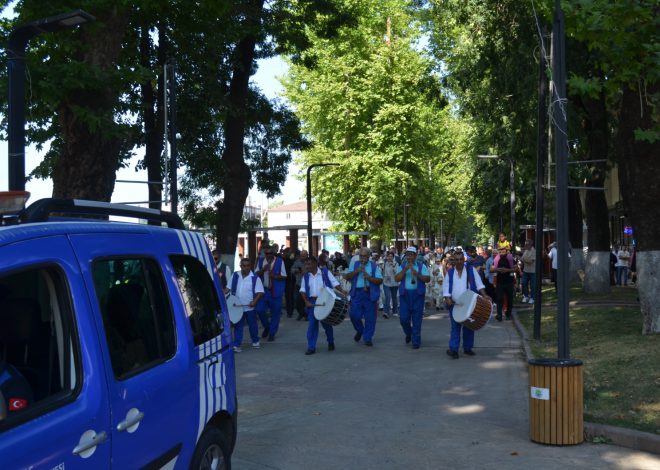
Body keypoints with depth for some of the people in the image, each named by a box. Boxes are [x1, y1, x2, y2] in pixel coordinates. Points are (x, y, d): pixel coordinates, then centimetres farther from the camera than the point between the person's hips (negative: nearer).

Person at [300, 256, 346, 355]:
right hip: (312, 302, 2)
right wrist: (306, 301, -8)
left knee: (326, 323, 8)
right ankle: (311, 347, 0)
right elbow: (303, 290, 6)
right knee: (312, 324, -3)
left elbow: (335, 283, -6)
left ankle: (331, 342, 32)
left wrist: (342, 292, -20)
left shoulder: (325, 272, -3)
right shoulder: (306, 276, 6)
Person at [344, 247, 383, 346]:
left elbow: (380, 280, -1)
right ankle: (359, 330, 28)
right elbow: (347, 277, 1)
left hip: (370, 294, -1)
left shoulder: (374, 266, 6)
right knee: (354, 315, -1)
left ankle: (368, 338, 13)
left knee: (370, 317, 0)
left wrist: (369, 278, -15)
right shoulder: (354, 265, 12)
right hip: (357, 293, 1)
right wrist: (357, 271, -12)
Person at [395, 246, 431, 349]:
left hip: (418, 294, -1)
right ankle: (408, 334, 29)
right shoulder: (402, 266, 9)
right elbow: (397, 279, -4)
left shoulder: (421, 266, 6)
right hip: (405, 294, 1)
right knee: (404, 318, 0)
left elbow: (428, 279, -3)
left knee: (417, 319, 0)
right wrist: (405, 269, -15)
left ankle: (416, 341, 9)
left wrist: (418, 274, -18)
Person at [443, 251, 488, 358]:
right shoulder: (450, 272, 7)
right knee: (455, 327, -3)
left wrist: (484, 296, -14)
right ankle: (453, 349, -6)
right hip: (455, 305, 0)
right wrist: (448, 299, -12)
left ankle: (468, 348, 18)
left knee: (469, 327, 7)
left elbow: (479, 284, -1)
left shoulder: (471, 270, 3)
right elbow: (446, 287, 4)